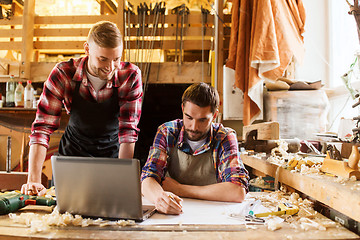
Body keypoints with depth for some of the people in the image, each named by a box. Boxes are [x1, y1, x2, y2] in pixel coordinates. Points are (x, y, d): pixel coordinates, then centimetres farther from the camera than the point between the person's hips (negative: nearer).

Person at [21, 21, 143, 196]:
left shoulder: (131, 75, -20)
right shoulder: (63, 73, -19)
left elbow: (128, 130, -20)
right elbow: (43, 126, -18)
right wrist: (34, 180, -27)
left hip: (113, 153, 0)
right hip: (73, 151, 1)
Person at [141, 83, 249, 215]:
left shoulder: (225, 138, -10)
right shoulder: (166, 133, -5)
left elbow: (238, 192, -21)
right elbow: (147, 179, -12)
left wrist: (180, 189, -18)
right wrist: (159, 196, -35)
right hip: (174, 215, 1)